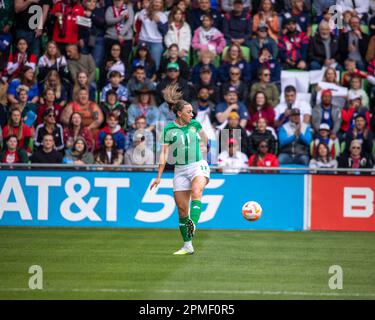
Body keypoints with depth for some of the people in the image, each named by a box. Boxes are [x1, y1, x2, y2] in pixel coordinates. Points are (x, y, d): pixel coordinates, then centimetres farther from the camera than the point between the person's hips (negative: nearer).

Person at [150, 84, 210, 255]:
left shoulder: (195, 124, 3)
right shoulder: (169, 129, -3)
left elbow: (203, 136, 26)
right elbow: (164, 153, -1)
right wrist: (159, 176, -2)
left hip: (199, 166, 0)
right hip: (180, 169, 0)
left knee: (196, 192, -32)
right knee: (182, 208, 1)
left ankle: (193, 226, -46)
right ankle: (187, 246, 10)